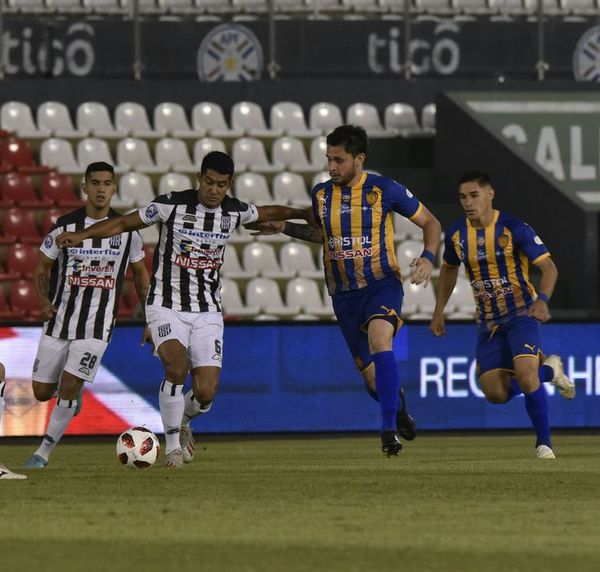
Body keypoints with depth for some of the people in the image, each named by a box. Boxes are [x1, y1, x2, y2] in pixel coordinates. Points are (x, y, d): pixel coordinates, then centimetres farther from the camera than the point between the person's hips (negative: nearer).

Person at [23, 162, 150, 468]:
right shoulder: (65, 225, -5)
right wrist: (44, 301, -11)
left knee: (68, 388, -15)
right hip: (59, 320, 2)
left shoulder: (127, 230, -1)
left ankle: (44, 452, 0)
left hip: (97, 327, -1)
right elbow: (42, 268, 6)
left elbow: (140, 273, 14)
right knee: (42, 392, 6)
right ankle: (75, 390, 41)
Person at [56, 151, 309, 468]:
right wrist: (82, 234, -21)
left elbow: (268, 213, 22)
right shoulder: (172, 205, -11)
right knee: (176, 366, -29)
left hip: (207, 312, 3)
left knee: (206, 393, -7)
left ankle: (182, 421, 31)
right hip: (166, 307, -3)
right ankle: (173, 446, -10)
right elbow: (123, 223, -9)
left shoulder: (234, 211, 0)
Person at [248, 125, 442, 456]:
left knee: (379, 339, -34)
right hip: (344, 295, 4)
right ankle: (398, 405, 41)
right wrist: (284, 228, 12)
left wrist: (428, 258, -14)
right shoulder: (321, 194, 3)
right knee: (374, 380, 5)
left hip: (382, 284, -4)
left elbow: (430, 223, 2)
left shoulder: (384, 190, -8)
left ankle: (389, 429, -34)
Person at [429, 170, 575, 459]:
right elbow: (449, 269, 19)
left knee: (525, 374, -25)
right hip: (488, 323, 5)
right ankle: (548, 370, 24)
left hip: (521, 314, -5)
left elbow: (548, 267, -15)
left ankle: (544, 442, -7)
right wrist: (438, 312, 14)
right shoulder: (456, 234, -1)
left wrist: (542, 300, -33)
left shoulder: (514, 228, -16)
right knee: (496, 393, -4)